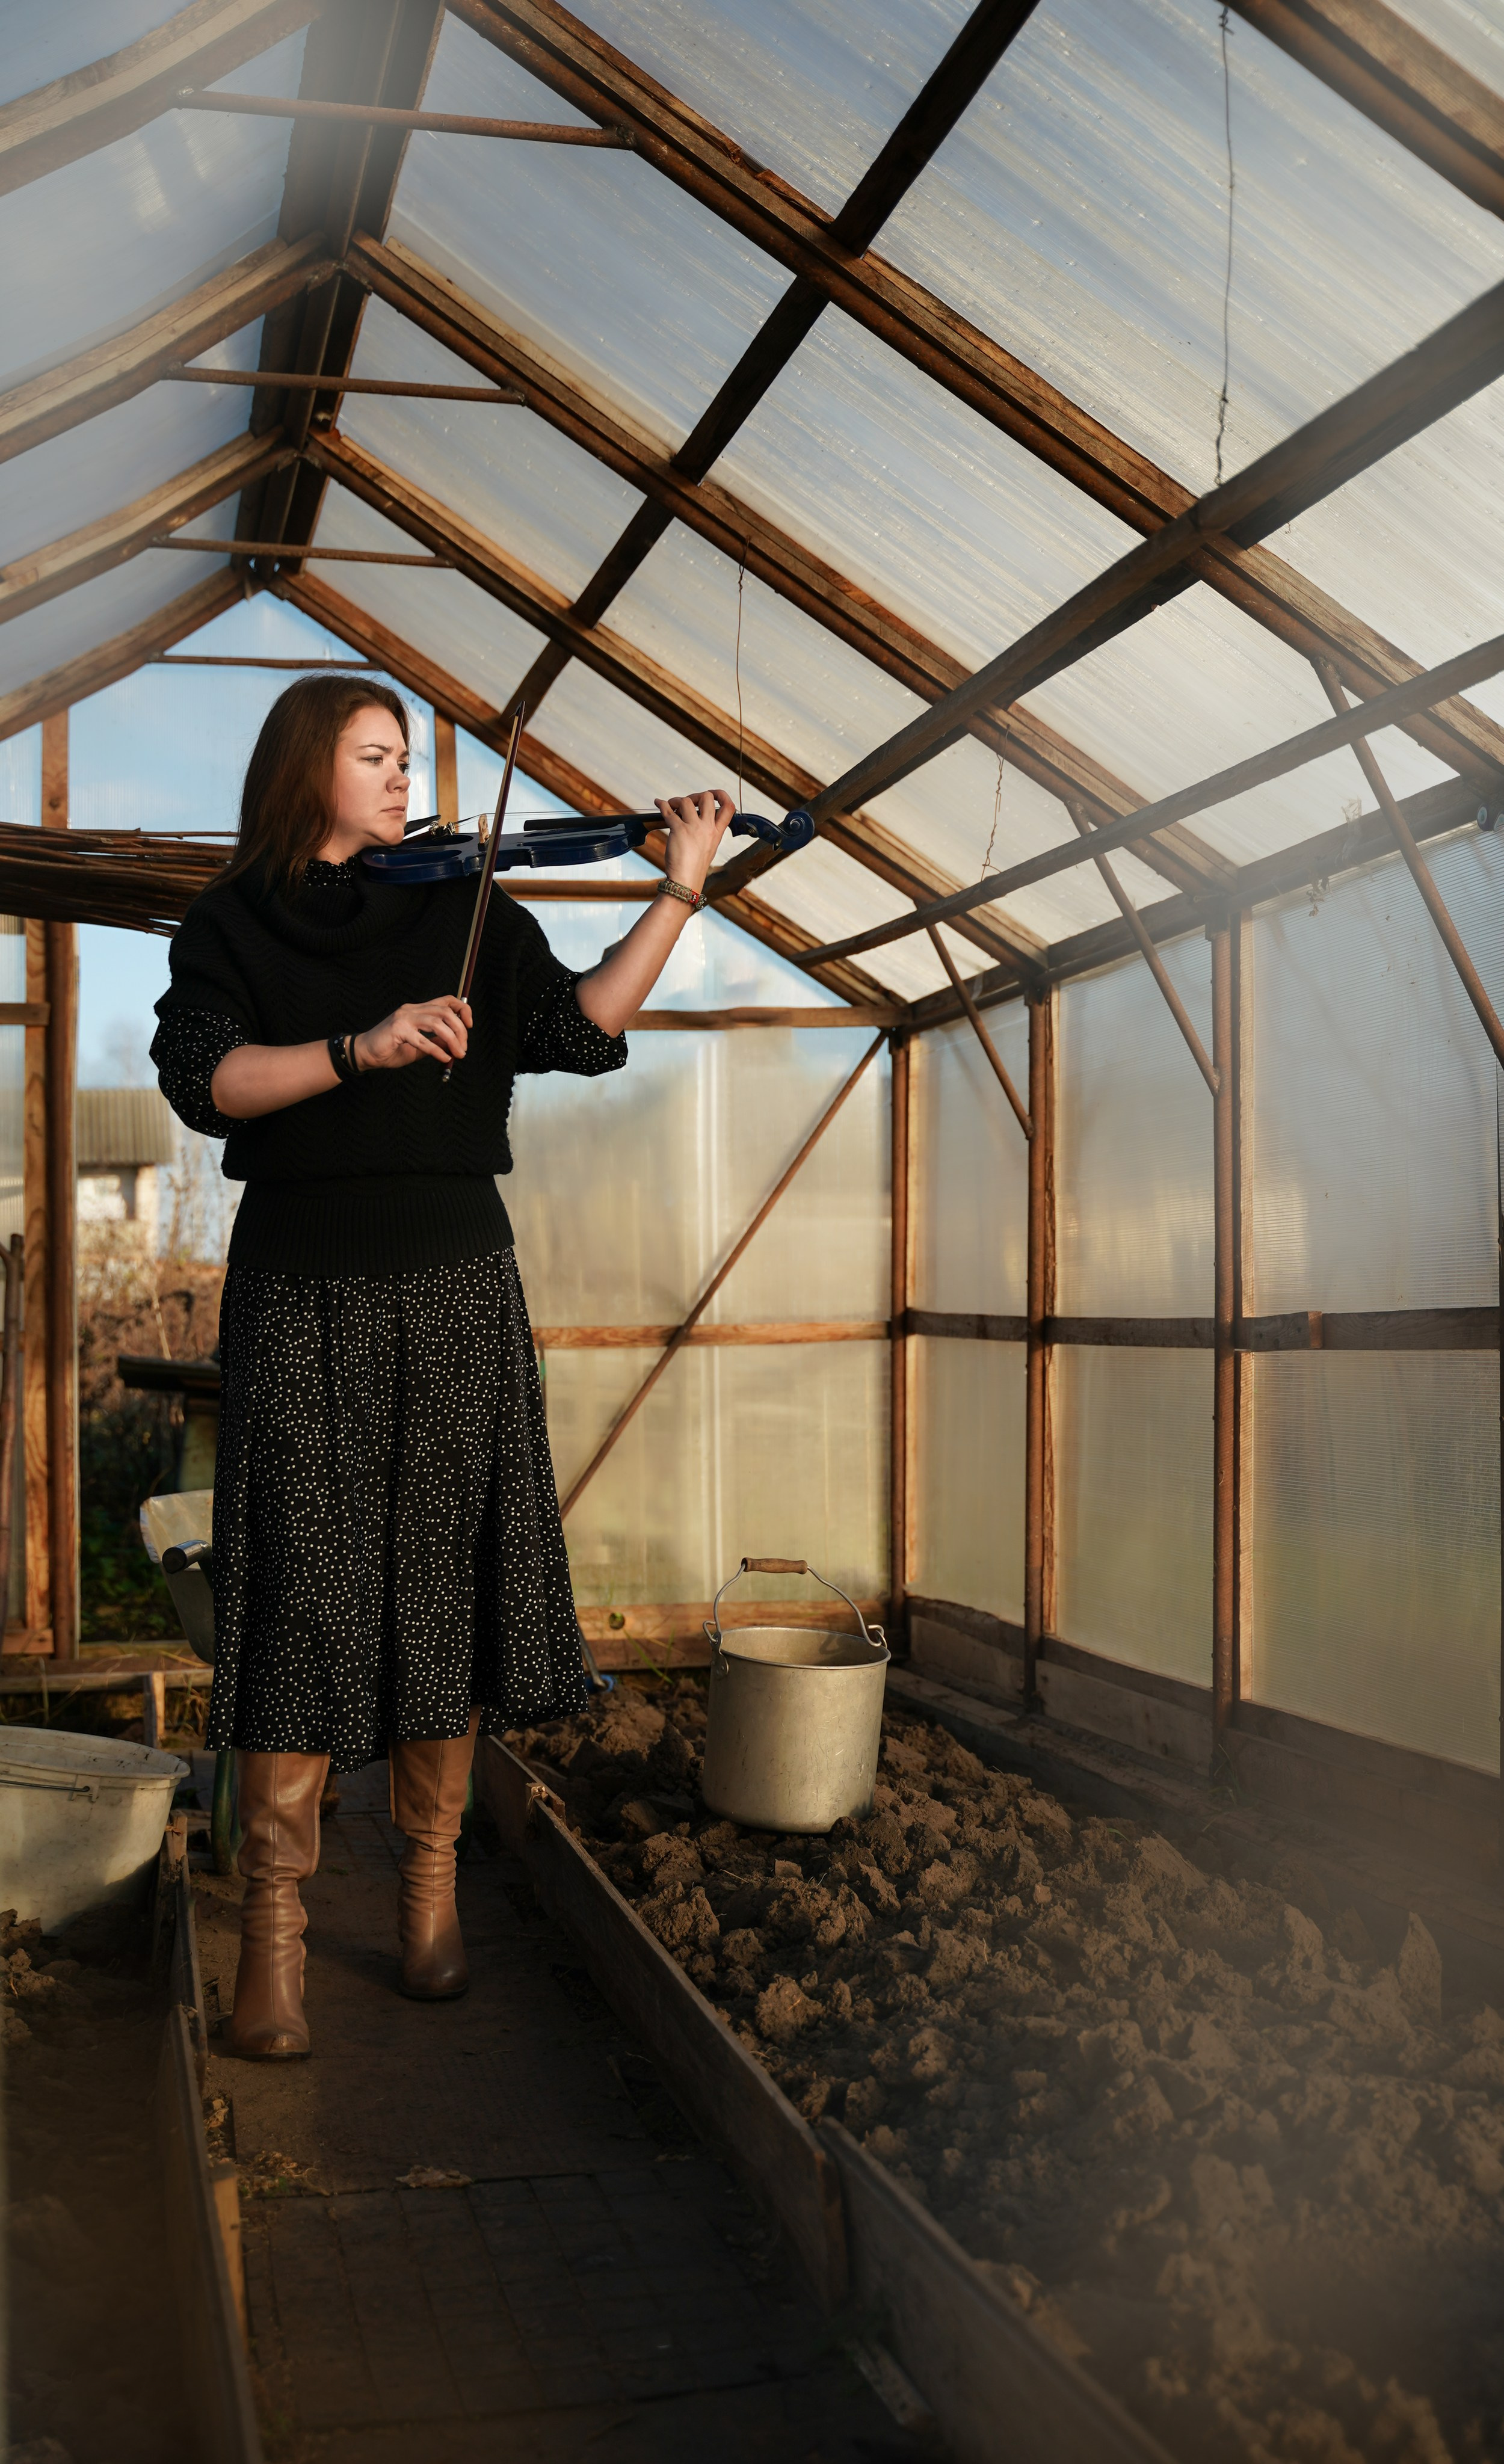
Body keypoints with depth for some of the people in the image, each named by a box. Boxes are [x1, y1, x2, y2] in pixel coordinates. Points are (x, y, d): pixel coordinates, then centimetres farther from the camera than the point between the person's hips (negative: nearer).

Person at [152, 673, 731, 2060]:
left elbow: (585, 1028, -3)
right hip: (302, 1298, -2)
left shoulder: (466, 916, 10)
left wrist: (681, 893, -11)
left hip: (454, 1287, 2)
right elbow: (201, 1080, -10)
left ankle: (432, 1884, 20)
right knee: (306, 1596, -4)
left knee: (443, 1581, 5)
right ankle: (274, 1930, 6)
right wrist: (358, 1049, -22)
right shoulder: (234, 926, 7)